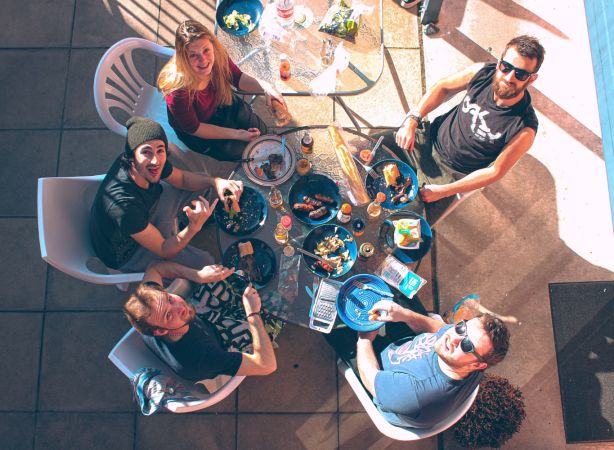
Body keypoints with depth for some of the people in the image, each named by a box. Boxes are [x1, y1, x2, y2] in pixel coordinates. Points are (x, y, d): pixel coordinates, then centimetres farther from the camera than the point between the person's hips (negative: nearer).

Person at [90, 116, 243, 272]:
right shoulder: (124, 205, -43)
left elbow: (183, 178, -3)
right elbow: (164, 251, -29)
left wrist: (215, 181, -23)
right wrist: (194, 226, -45)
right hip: (125, 255, -6)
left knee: (193, 188, 6)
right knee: (203, 261, -5)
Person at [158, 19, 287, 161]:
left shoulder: (218, 57, -27)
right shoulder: (178, 90, -41)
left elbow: (237, 78, -7)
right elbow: (192, 128, -26)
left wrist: (265, 87, -28)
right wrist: (235, 134, -27)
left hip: (221, 104, 5)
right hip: (194, 132, -5)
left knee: (260, 130, 4)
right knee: (238, 149, -9)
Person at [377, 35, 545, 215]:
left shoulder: (524, 129, -27)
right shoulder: (482, 72, -17)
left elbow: (495, 172, -18)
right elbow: (443, 87, 1)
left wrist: (443, 191, -20)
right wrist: (412, 119, -11)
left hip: (450, 173, -4)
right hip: (429, 137, 4)